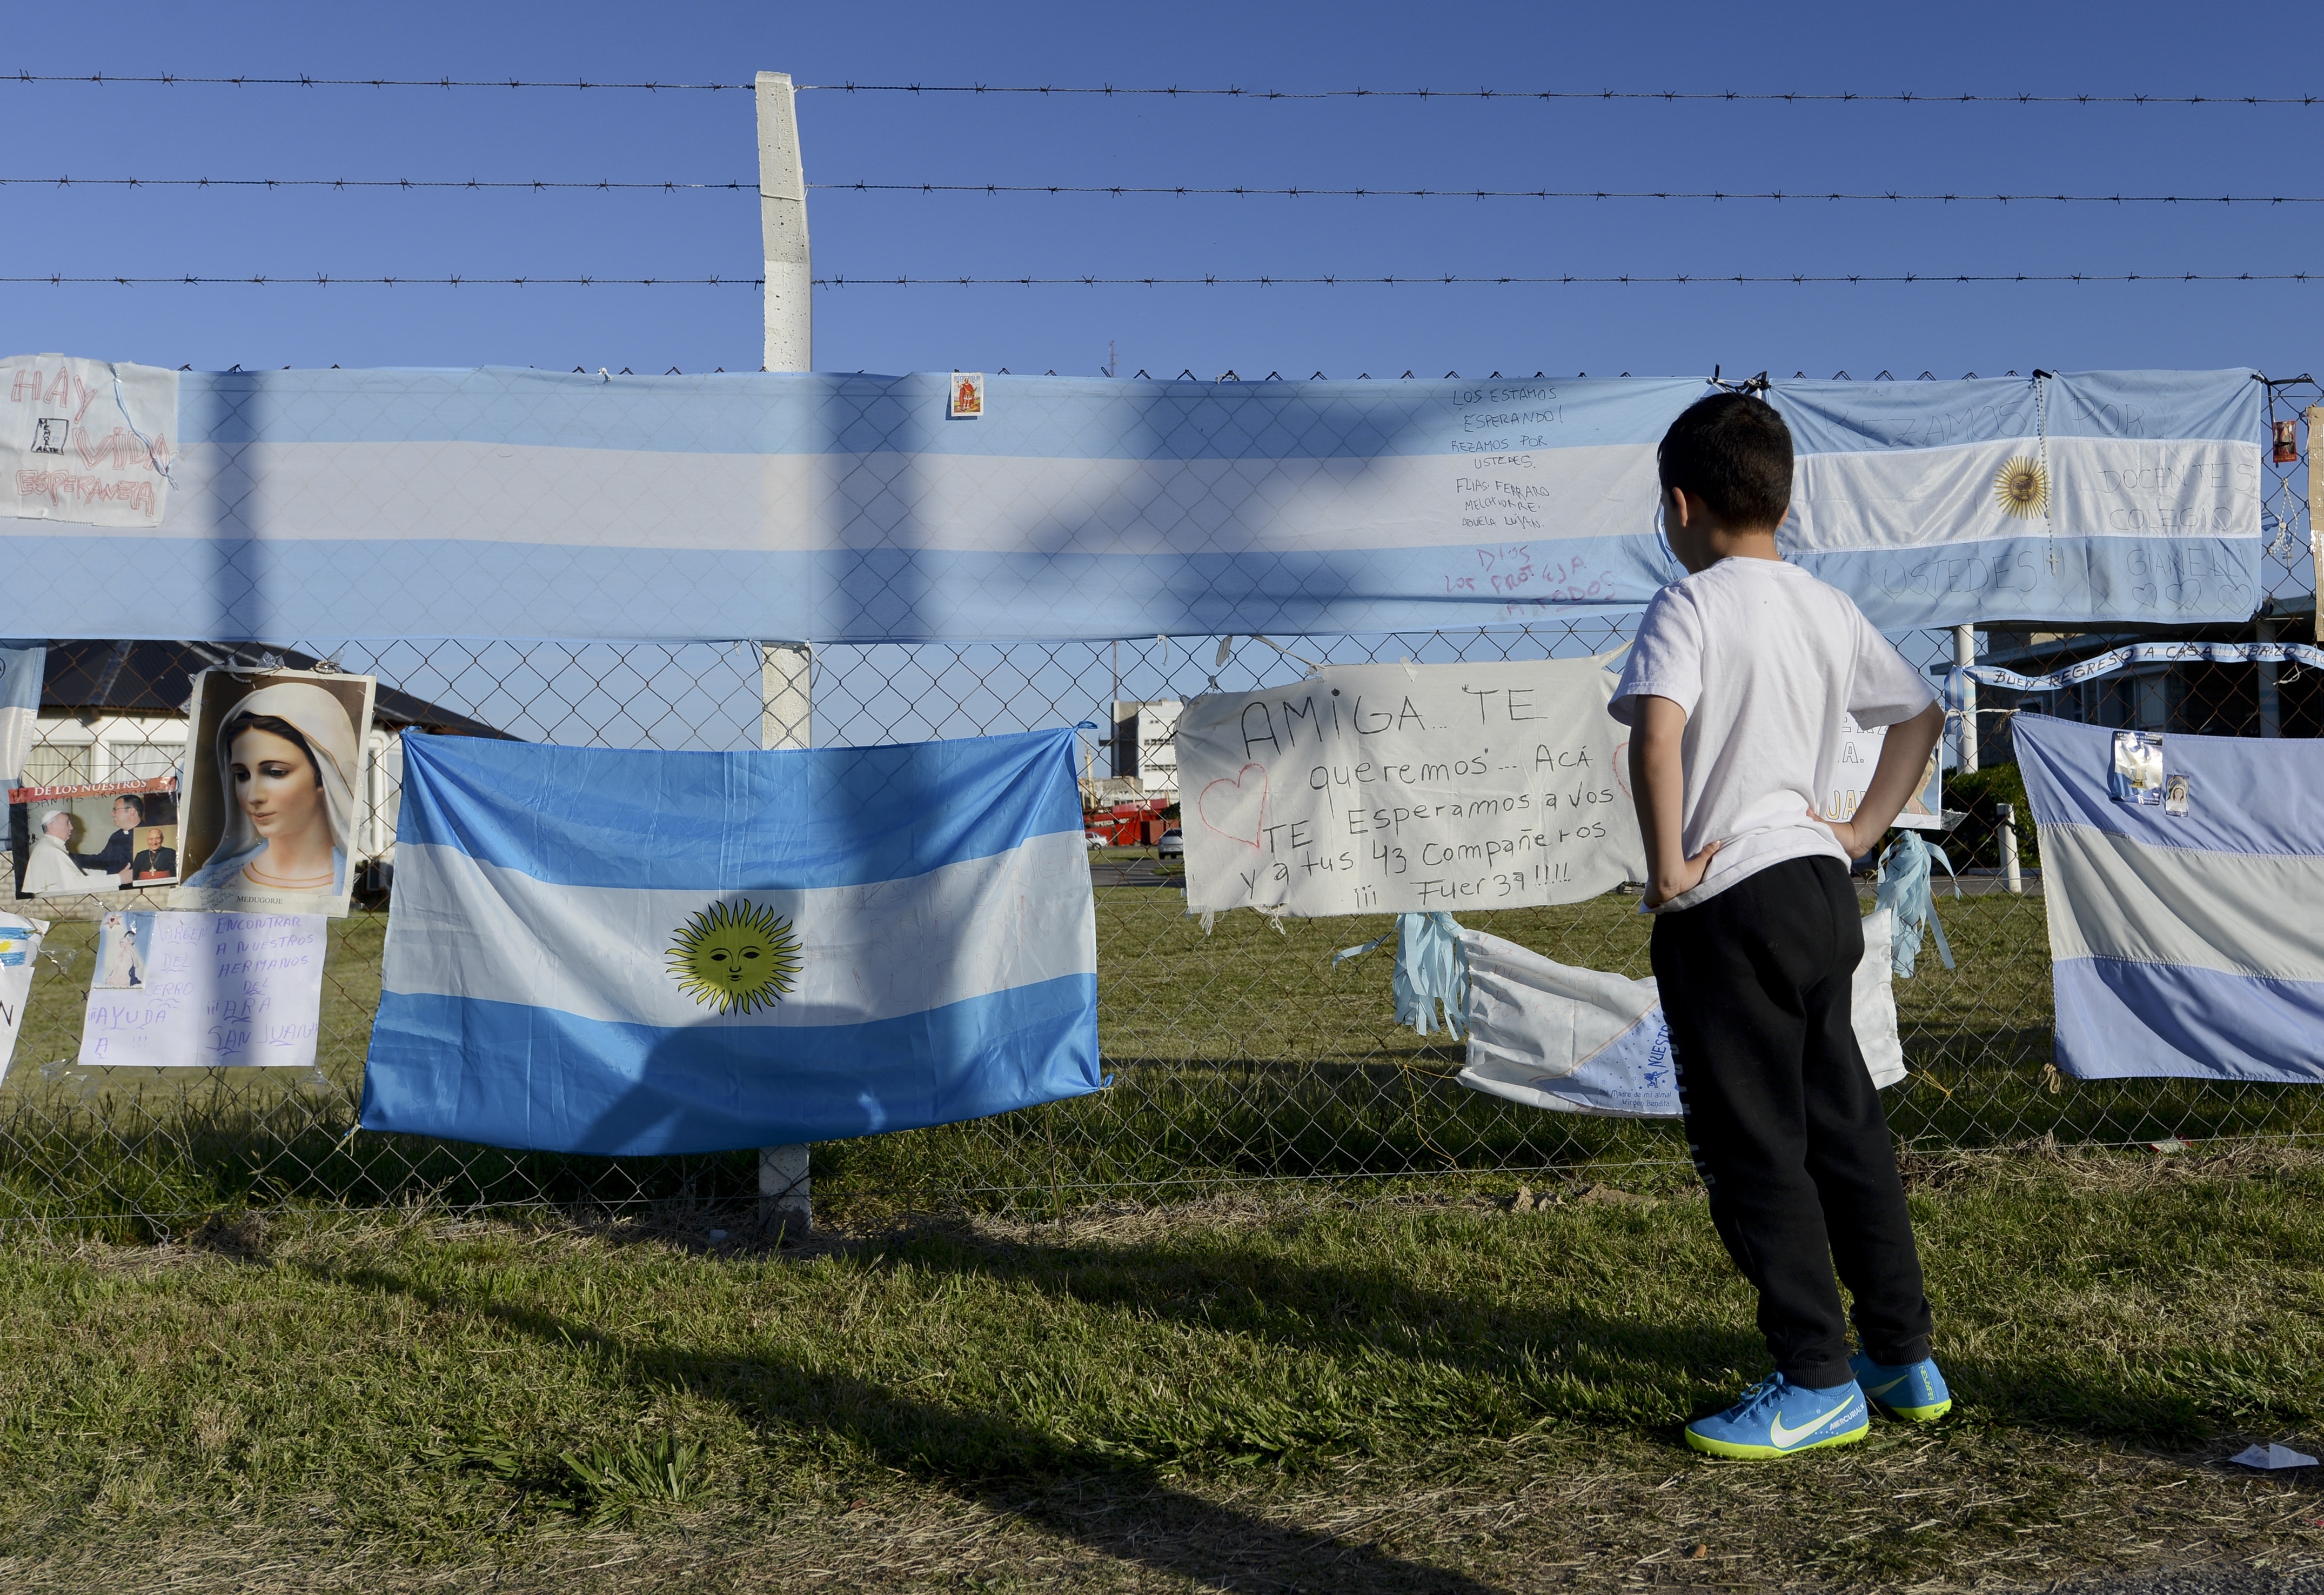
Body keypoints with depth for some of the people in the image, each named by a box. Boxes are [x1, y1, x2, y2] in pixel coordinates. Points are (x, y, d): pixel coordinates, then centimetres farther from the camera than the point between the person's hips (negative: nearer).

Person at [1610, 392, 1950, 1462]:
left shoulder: (1690, 604, -11)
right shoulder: (1830, 610, 11)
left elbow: (1657, 731, -29)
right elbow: (1922, 715, 23)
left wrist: (1667, 866, -20)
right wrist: (1862, 832, 20)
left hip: (1727, 905, -8)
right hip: (1821, 891, 8)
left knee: (1754, 1150, 1)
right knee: (1845, 1129, 16)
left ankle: (1818, 1386, 7)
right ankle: (1905, 1358, 25)